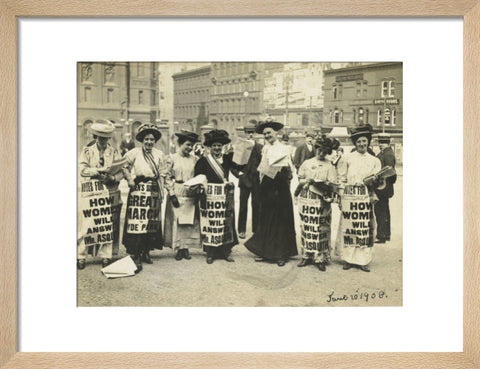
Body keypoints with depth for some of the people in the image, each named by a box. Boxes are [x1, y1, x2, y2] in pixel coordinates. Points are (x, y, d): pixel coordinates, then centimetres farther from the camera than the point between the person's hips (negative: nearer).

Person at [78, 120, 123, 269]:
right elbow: (82, 170, -5)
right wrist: (100, 170, -17)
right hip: (91, 192, -2)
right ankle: (81, 256, 5)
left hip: (110, 193, 2)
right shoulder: (87, 151, 7)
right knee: (87, 223, -4)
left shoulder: (114, 151, 11)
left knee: (109, 225, 2)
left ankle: (106, 255, 11)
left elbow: (121, 172, 5)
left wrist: (112, 177, -15)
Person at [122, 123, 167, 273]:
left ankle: (146, 252, 21)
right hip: (139, 189, -4)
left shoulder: (159, 155, 11)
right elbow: (125, 166, 3)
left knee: (152, 222, 9)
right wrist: (130, 179, -10)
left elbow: (162, 175, 13)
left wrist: (161, 191, 8)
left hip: (154, 191, 5)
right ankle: (135, 256, -8)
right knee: (137, 221, -10)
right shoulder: (134, 153, 0)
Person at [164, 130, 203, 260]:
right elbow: (167, 178, -2)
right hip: (177, 194, -3)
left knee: (190, 222, 3)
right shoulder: (172, 158, 0)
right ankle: (178, 249, 7)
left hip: (191, 195, 3)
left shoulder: (194, 159, 8)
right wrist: (172, 194, -9)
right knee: (176, 221, -2)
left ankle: (186, 247, 12)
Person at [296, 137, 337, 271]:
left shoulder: (329, 165, 5)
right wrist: (307, 181, -9)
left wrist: (324, 184, -21)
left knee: (321, 229, -3)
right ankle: (306, 255, 14)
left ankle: (320, 258, 3)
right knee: (306, 228, 4)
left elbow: (333, 185, -1)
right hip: (306, 199, 2)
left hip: (322, 200, -2)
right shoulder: (307, 163, 11)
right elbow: (299, 181, 12)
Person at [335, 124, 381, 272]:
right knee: (348, 227, -1)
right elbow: (342, 179, 4)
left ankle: (363, 260, 9)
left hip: (366, 198, 2)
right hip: (350, 197, -2)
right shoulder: (347, 159, 4)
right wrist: (341, 197, -3)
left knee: (365, 228, 1)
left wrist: (374, 195, -3)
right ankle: (348, 259, 9)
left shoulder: (374, 161, 12)